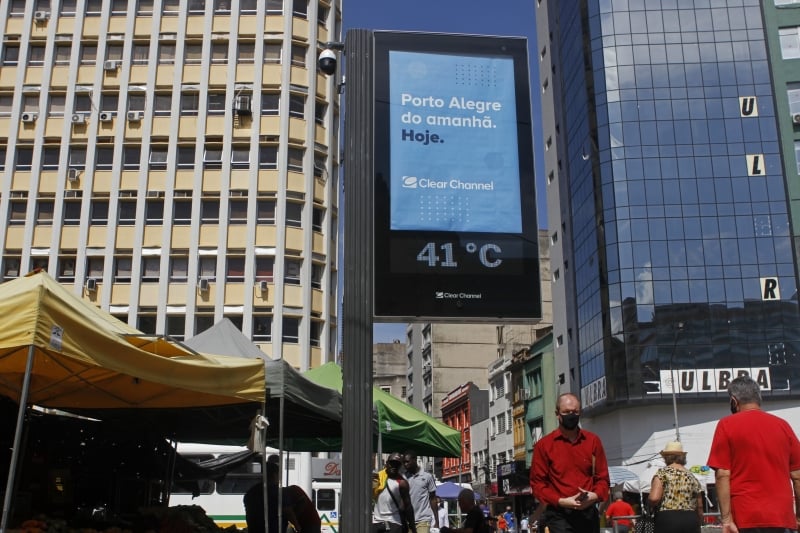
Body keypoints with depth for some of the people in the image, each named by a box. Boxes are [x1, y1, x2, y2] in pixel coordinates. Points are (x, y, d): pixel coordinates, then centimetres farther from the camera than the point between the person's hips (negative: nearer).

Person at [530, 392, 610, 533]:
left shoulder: (593, 441, 10)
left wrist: (595, 495, -9)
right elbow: (537, 483, 0)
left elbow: (602, 477, 12)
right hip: (559, 515, -3)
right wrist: (561, 501, -15)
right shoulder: (544, 444, 1)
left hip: (588, 514, 3)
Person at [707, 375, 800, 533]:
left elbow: (722, 475, -8)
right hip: (783, 517, 4)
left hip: (746, 518, -3)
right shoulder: (783, 425, 9)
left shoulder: (727, 425, -1)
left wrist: (726, 519, -8)